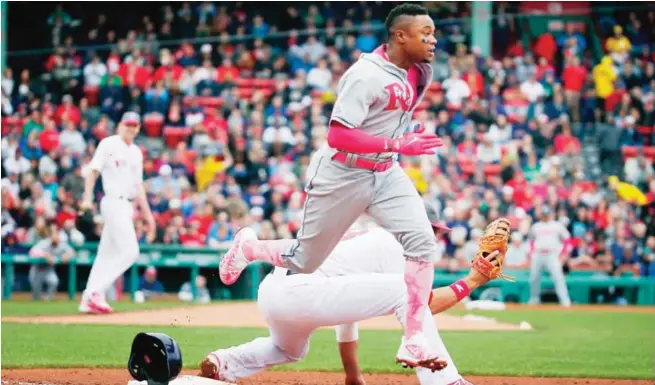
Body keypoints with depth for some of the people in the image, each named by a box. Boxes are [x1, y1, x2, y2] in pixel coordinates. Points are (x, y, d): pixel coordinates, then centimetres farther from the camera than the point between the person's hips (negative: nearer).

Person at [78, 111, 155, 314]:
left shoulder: (136, 152, 18)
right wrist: (88, 198, -22)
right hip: (114, 203, -8)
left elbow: (138, 185, 21)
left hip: (127, 206, 8)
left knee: (107, 254, 8)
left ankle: (88, 300, 10)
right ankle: (96, 291, -15)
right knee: (130, 251, -16)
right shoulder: (108, 144, -4)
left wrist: (147, 213, 17)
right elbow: (93, 170, -10)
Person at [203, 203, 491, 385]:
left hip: (269, 294, 10)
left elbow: (347, 305, 39)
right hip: (300, 292, -10)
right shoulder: (392, 243, 7)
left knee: (290, 349, 43)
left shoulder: (360, 240, 33)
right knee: (404, 291, -11)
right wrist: (472, 282, 5)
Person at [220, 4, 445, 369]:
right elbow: (337, 136, -30)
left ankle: (414, 339, -15)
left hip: (386, 173, 6)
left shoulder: (420, 73, 0)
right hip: (341, 175, -6)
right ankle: (248, 247, 42)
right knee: (304, 262, 9)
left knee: (422, 240, -17)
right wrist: (396, 144, -35)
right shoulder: (365, 75, -24)